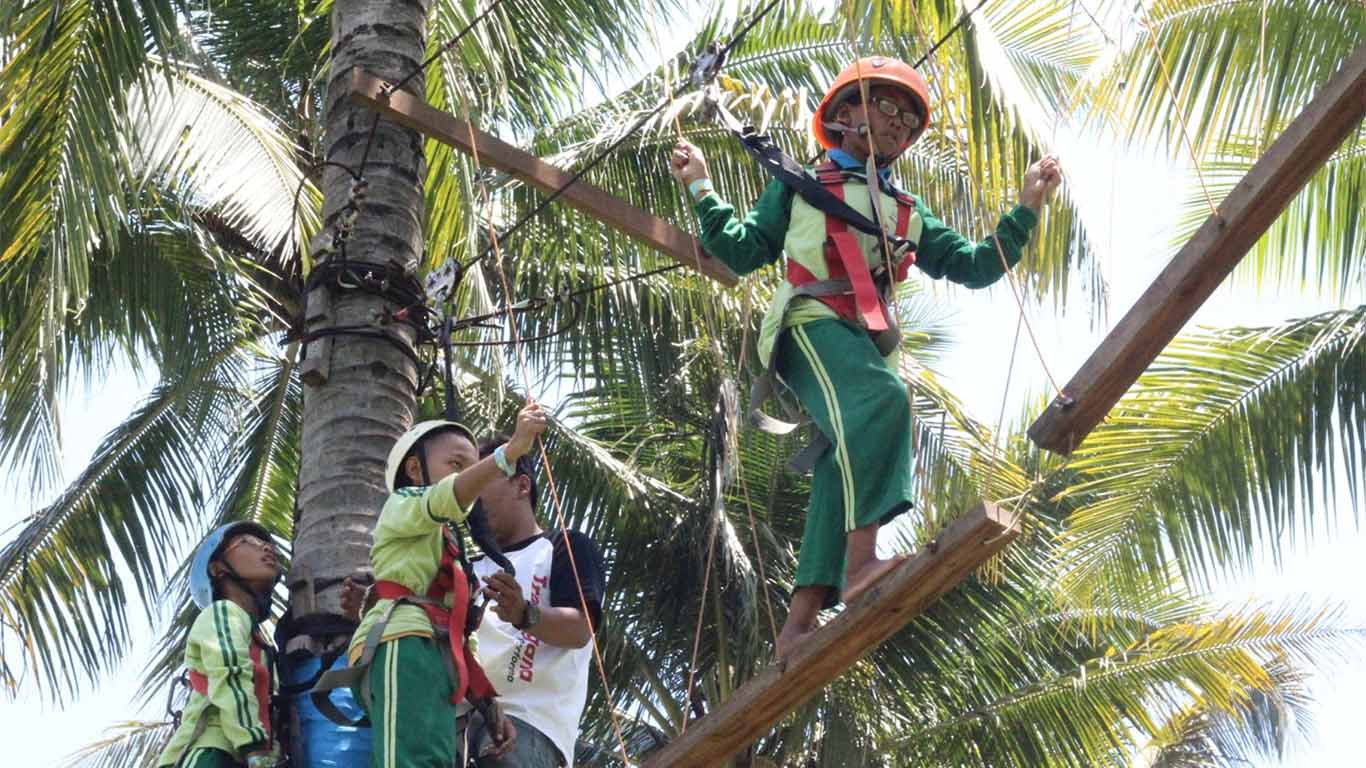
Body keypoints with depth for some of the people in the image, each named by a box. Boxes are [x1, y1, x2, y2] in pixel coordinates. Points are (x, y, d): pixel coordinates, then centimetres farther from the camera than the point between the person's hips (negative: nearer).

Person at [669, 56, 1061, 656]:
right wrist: (701, 190, 8)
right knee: (881, 399, -35)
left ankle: (798, 626, -12)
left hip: (870, 344, 6)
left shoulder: (908, 214, 31)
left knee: (843, 471, -8)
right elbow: (742, 252, 14)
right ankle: (861, 563, -45)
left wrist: (1026, 208, 19)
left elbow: (975, 266, 27)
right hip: (812, 324, -6)